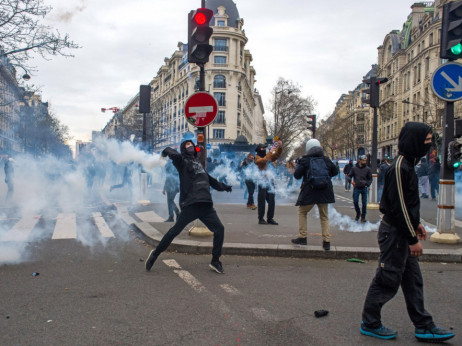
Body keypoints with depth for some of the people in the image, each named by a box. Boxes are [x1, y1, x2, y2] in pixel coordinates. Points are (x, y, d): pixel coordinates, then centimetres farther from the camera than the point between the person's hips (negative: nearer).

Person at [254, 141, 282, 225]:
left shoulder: (269, 157, 17)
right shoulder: (257, 158, -2)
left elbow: (277, 155, 14)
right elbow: (264, 160, -21)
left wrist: (279, 147, -2)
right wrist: (271, 151, -17)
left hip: (270, 182, 6)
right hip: (262, 183, -6)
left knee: (272, 202, 5)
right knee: (262, 201, -2)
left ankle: (270, 218, 12)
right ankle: (261, 219, 4)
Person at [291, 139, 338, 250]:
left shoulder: (305, 160, -6)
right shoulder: (326, 159, 5)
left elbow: (297, 175, -6)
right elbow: (335, 171, 18)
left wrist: (297, 166, 12)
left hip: (309, 192, -3)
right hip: (324, 191, 3)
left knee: (302, 212, 16)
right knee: (324, 216, 12)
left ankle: (302, 237, 11)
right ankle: (326, 241, 5)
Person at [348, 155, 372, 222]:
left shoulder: (367, 169, 1)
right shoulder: (354, 168, 2)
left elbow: (370, 179, 6)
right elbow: (349, 176, 9)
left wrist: (367, 184, -11)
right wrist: (351, 181, -11)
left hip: (364, 188, 0)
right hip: (356, 188, 0)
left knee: (364, 203, 1)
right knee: (355, 202, -2)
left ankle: (363, 217, 13)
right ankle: (358, 213, 24)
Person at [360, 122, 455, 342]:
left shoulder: (407, 164, 11)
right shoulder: (400, 168, -21)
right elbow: (398, 206, -23)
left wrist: (416, 224, 18)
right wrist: (412, 238, -19)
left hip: (402, 233, 10)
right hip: (394, 233, -10)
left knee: (413, 280, 15)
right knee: (387, 281, 1)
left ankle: (424, 327, 25)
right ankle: (369, 324, 17)